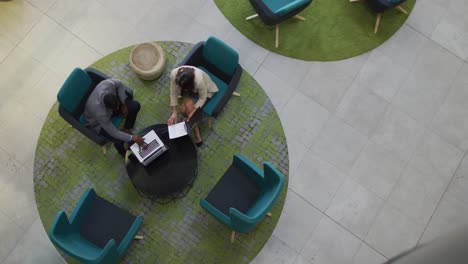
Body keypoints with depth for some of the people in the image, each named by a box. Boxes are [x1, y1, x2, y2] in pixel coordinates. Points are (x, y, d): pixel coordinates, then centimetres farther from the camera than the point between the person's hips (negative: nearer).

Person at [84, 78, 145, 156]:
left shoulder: (108, 84, -37)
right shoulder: (100, 113, -45)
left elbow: (119, 84, -12)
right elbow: (114, 133, -35)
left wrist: (124, 104, -16)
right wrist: (133, 138, -33)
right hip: (97, 123, -5)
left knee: (135, 106, -14)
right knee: (118, 140, -24)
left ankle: (126, 130, 13)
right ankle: (123, 153, 15)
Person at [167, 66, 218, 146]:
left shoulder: (199, 80, -43)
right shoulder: (174, 73, -32)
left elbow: (203, 98, -25)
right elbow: (173, 93, -18)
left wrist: (191, 113, -30)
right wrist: (174, 112, -22)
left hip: (206, 91, -4)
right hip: (189, 89, 4)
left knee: (188, 105, -25)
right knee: (183, 109, -21)